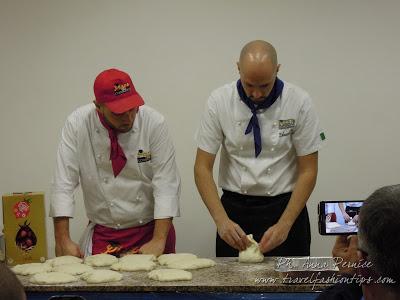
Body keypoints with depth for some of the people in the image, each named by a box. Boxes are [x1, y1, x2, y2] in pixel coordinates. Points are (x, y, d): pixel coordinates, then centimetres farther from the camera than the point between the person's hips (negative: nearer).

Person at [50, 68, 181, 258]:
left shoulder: (154, 123, -12)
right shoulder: (77, 125, -11)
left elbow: (166, 184, -14)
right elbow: (63, 183, -10)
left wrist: (159, 240, -21)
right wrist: (63, 240, -17)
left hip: (152, 229, 0)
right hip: (102, 235, 0)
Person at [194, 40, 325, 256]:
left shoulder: (298, 102, -10)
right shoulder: (219, 101, -8)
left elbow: (308, 171, -7)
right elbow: (202, 168, -6)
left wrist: (284, 225, -17)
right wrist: (222, 220, -18)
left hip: (286, 208, 0)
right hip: (234, 210, 1)